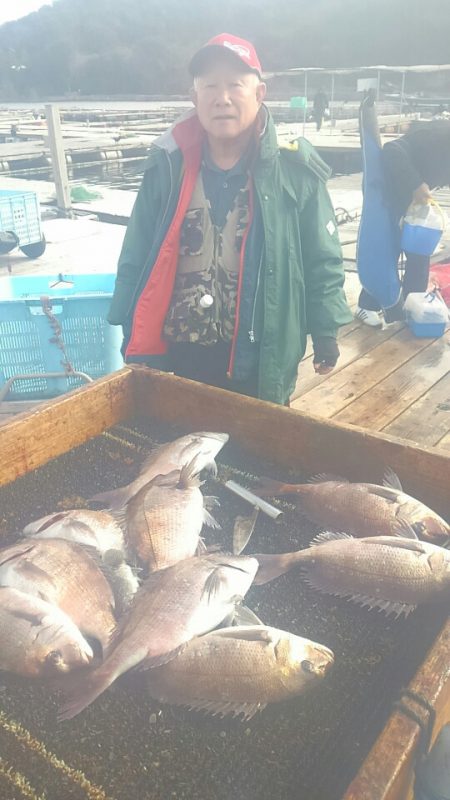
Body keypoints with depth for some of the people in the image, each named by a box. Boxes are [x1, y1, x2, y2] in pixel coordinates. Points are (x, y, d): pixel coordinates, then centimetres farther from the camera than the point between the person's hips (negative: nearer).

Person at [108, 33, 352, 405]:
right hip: (174, 353, 2)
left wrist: (325, 331, 0)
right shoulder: (168, 163, -2)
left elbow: (322, 259, 2)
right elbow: (135, 258, 4)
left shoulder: (294, 169, -6)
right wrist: (133, 339, 4)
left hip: (258, 358, -1)